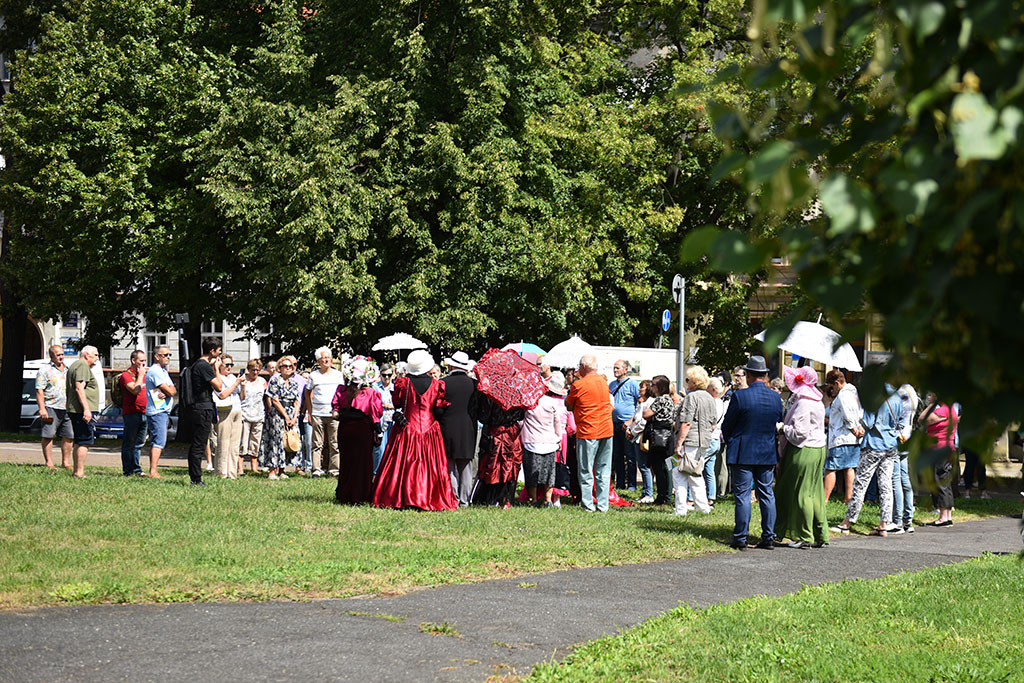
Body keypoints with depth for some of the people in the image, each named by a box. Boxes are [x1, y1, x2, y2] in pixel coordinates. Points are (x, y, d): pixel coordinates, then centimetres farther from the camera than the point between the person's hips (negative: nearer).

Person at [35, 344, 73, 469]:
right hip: (51, 408, -6)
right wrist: (42, 409, -16)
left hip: (67, 409, 6)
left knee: (68, 436, 4)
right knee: (48, 436, -5)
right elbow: (39, 390, -7)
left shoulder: (67, 370, 19)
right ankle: (49, 463, -4)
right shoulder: (45, 370, -1)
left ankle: (65, 462, 11)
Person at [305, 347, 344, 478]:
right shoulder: (314, 375, 9)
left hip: (334, 414, 0)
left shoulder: (338, 375, 10)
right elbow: (308, 393, 15)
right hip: (317, 414, 0)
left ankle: (334, 469, 2)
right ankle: (317, 469, 2)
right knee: (318, 443, -1)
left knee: (334, 444, -2)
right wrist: (309, 413, 8)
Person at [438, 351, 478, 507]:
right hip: (468, 429, 3)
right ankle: (464, 499, 11)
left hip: (448, 429, -3)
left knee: (450, 466, 3)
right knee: (466, 466, 9)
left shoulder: (443, 383, -8)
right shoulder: (473, 383, 0)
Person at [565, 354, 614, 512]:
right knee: (603, 471, 8)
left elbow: (568, 405, 0)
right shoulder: (603, 383, 8)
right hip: (607, 430, 5)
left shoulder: (579, 385, -9)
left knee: (586, 471, 3)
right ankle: (603, 505, 9)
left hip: (588, 431, -5)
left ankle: (588, 504, 2)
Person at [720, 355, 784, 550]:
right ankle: (768, 537, 12)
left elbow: (726, 426, -6)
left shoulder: (740, 396, -13)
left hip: (743, 454, -4)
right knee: (767, 494, 10)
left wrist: (729, 442, 13)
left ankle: (740, 539, 1)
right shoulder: (776, 398, 1)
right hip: (768, 454, 4)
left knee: (742, 495, -1)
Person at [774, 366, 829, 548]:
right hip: (818, 449, 9)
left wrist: (783, 428, -7)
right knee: (814, 494, 12)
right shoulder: (817, 402, 13)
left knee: (801, 494, -2)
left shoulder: (803, 404, -18)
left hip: (804, 452, -9)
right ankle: (821, 536, 13)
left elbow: (800, 433, -22)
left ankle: (805, 537, 1)